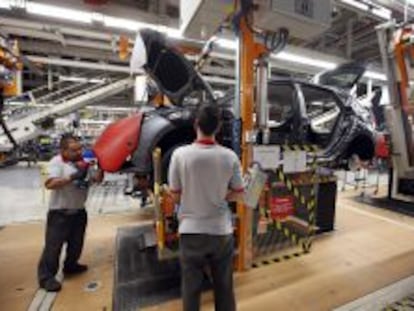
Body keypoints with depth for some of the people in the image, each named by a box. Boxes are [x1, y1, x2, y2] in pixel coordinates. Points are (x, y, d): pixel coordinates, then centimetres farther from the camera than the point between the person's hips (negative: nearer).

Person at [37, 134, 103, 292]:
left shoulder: (83, 161, 3)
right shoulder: (56, 162, -15)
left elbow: (96, 179, 6)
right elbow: (50, 184, -27)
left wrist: (100, 168, -13)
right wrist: (72, 177, -34)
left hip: (79, 211, 7)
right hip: (60, 213, -6)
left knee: (76, 243, 19)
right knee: (53, 245, 4)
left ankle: (70, 265, 40)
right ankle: (46, 276, 20)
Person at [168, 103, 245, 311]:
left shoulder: (180, 154, -14)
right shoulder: (230, 156, -10)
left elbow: (175, 195, -6)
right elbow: (238, 194, 0)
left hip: (191, 231, -1)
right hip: (221, 231, 2)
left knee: (191, 287, 18)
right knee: (224, 286, 21)